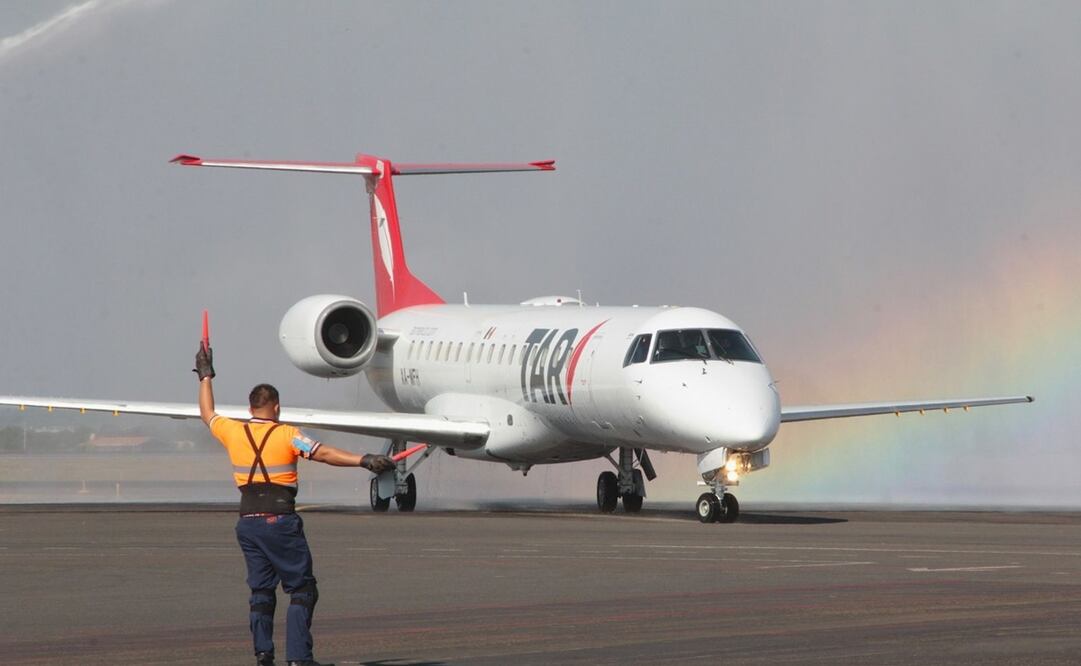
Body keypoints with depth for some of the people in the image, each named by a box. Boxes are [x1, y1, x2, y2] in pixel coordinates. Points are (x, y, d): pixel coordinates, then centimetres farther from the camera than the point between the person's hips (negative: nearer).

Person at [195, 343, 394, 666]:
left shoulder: (234, 433, 5)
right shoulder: (287, 435, -7)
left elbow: (207, 414, 24)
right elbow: (324, 454, -18)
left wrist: (206, 376, 36)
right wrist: (364, 461, -23)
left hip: (248, 523, 5)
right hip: (280, 522, -5)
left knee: (261, 589, 13)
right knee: (301, 588, 0)